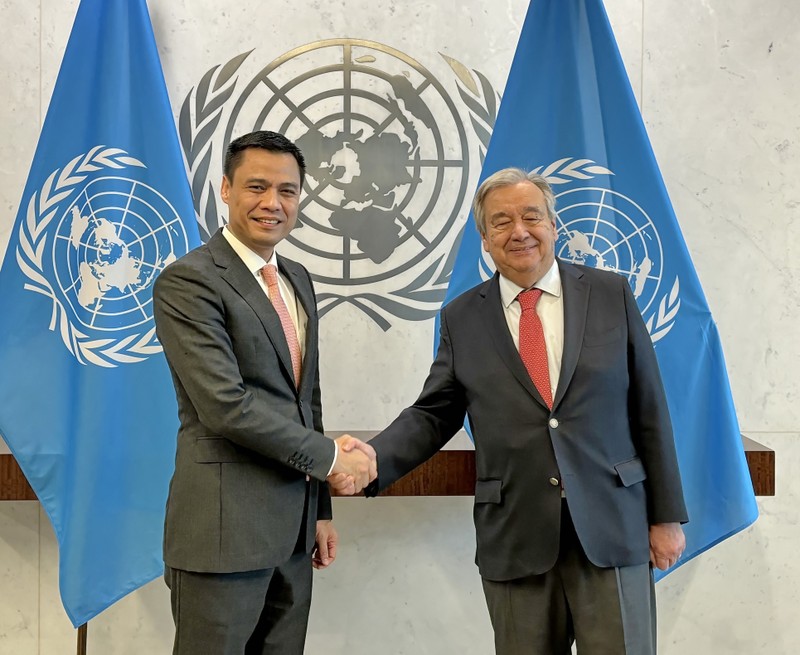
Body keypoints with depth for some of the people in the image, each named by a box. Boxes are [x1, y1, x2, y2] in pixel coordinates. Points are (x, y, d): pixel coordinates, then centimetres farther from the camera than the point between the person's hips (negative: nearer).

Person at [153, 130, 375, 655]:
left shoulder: (298, 280, 14)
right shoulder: (188, 282, -11)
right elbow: (227, 406, -19)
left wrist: (321, 508, 15)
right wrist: (329, 456, -11)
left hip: (292, 527, 7)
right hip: (224, 529, -7)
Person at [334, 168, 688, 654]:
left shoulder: (611, 294, 3)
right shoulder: (462, 317, 5)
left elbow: (649, 409, 3)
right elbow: (433, 415, 7)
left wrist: (667, 515, 2)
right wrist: (373, 460, -12)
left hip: (612, 529, 0)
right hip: (515, 540, 1)